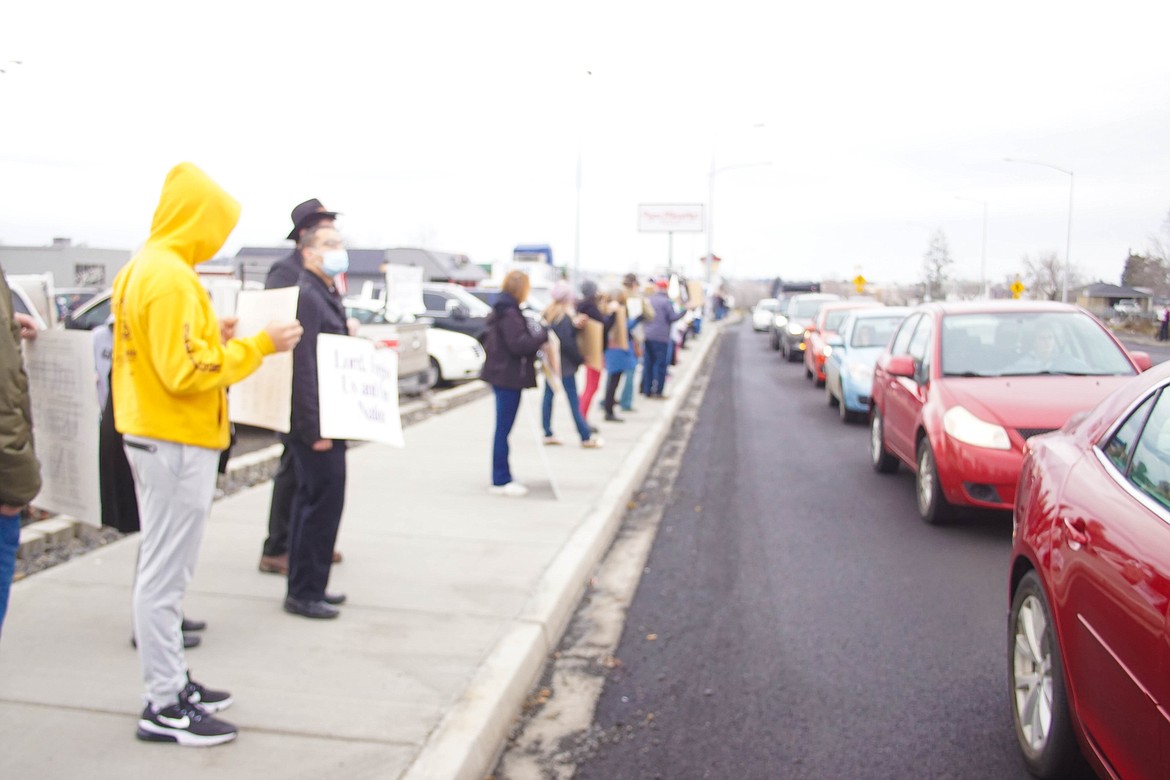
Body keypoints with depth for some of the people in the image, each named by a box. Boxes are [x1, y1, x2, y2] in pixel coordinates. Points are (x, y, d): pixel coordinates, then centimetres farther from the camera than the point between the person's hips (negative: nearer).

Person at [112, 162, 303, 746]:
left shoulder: (142, 269, 12)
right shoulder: (171, 277, -19)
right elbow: (186, 371, -22)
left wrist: (213, 337, 11)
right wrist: (258, 345, -16)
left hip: (151, 436, 11)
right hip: (176, 442, -11)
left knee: (162, 570, 17)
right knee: (165, 575, -2)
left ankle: (171, 682, 30)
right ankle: (164, 709, 9)